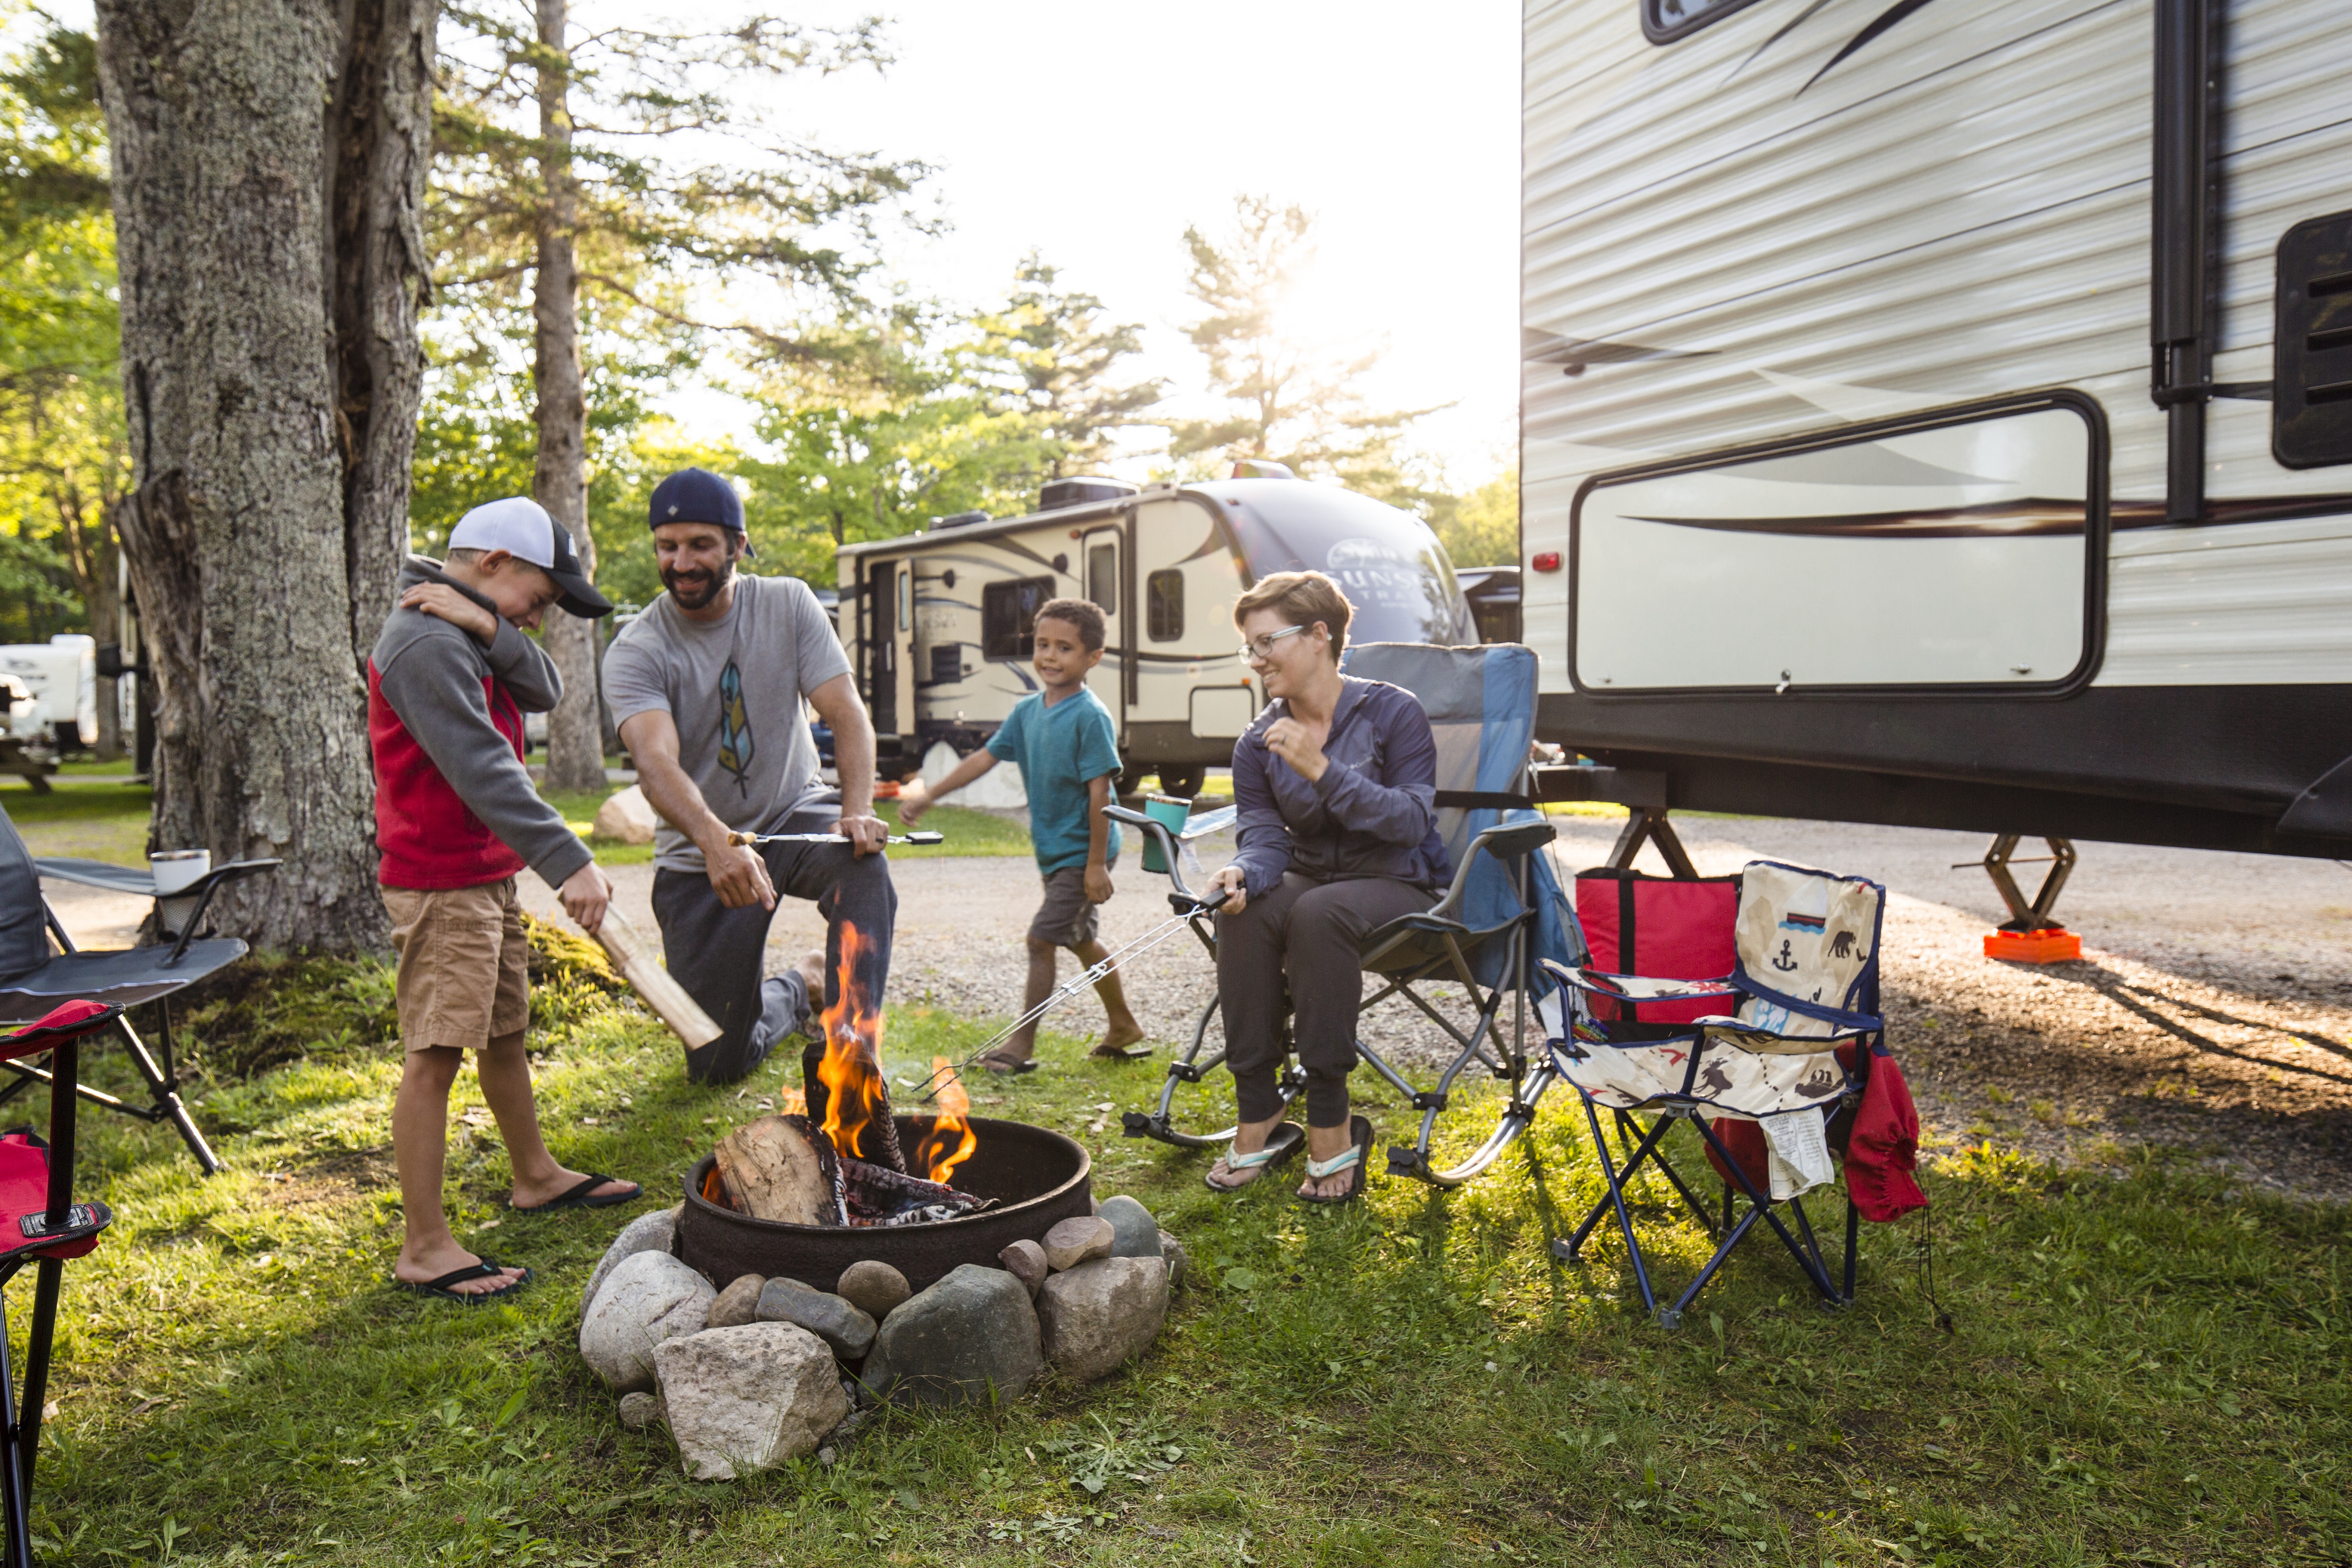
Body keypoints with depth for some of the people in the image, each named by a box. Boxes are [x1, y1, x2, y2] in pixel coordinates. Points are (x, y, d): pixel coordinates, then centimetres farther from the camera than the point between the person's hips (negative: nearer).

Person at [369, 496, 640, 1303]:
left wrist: (491, 627, -15)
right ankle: (424, 1247, -1)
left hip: (488, 873, 10)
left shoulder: (469, 635, 15)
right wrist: (569, 862, -31)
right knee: (436, 1053, -7)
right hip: (439, 882, -10)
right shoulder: (426, 641, -18)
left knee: (505, 1031, 20)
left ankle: (537, 1176, 36)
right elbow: (481, 768, -27)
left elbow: (544, 689, 2)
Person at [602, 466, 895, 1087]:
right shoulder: (634, 653, -14)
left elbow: (845, 711, -14)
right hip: (699, 852, 0)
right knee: (717, 1066, 3)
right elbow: (657, 762, -32)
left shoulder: (789, 605, -6)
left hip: (794, 813, 1)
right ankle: (797, 988, 35)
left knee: (861, 861, -38)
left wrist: (858, 811, -33)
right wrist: (716, 844, -52)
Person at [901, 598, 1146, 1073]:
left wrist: (1097, 864, -20)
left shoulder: (1091, 717, -18)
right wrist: (928, 798, 7)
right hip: (1051, 850, 8)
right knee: (1079, 940, 18)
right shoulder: (1028, 710, 4)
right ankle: (1123, 1026, 34)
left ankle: (1022, 1044, 3)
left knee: (1042, 938, -8)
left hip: (1082, 852, -8)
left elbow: (1099, 792, -20)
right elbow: (986, 757, 9)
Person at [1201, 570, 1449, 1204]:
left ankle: (1333, 1125, -26)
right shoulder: (1258, 743, 3)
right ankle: (1258, 1120, -21)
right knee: (1242, 911, -29)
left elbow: (1411, 821, -18)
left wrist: (1322, 770, -28)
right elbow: (1266, 837, -4)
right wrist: (1243, 873, -29)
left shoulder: (1393, 712, -10)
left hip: (1399, 886, -4)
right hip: (1311, 879, 4)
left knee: (1318, 913, -36)